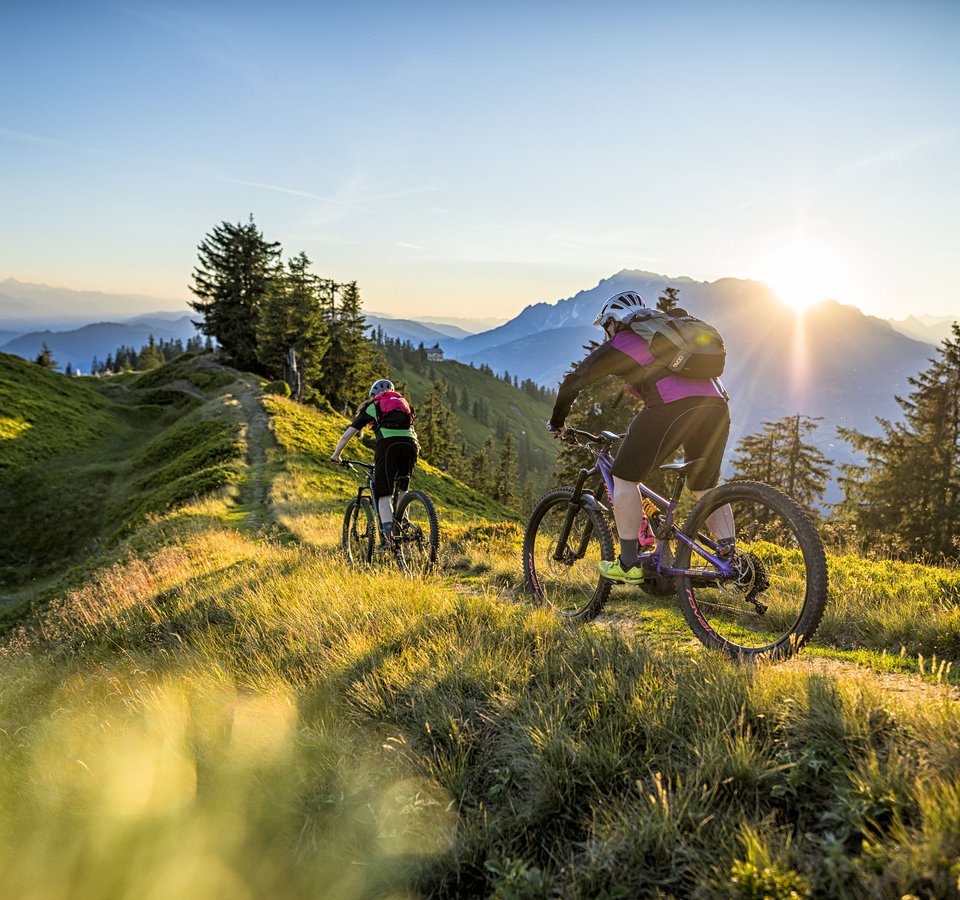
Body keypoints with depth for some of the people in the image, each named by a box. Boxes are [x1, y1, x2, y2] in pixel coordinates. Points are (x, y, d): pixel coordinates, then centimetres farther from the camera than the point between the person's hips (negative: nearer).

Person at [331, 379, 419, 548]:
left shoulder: (371, 407, 26)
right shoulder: (403, 403, 35)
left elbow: (347, 435, 24)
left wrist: (336, 455, 37)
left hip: (387, 445, -3)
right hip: (410, 444, 3)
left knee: (384, 495, 2)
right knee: (403, 489, 23)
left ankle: (388, 533, -15)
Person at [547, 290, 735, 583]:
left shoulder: (617, 345, 17)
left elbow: (573, 382, 16)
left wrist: (557, 422, 30)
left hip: (671, 406, -7)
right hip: (716, 405, 7)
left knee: (624, 477, 8)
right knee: (705, 488, 22)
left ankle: (630, 564, 9)